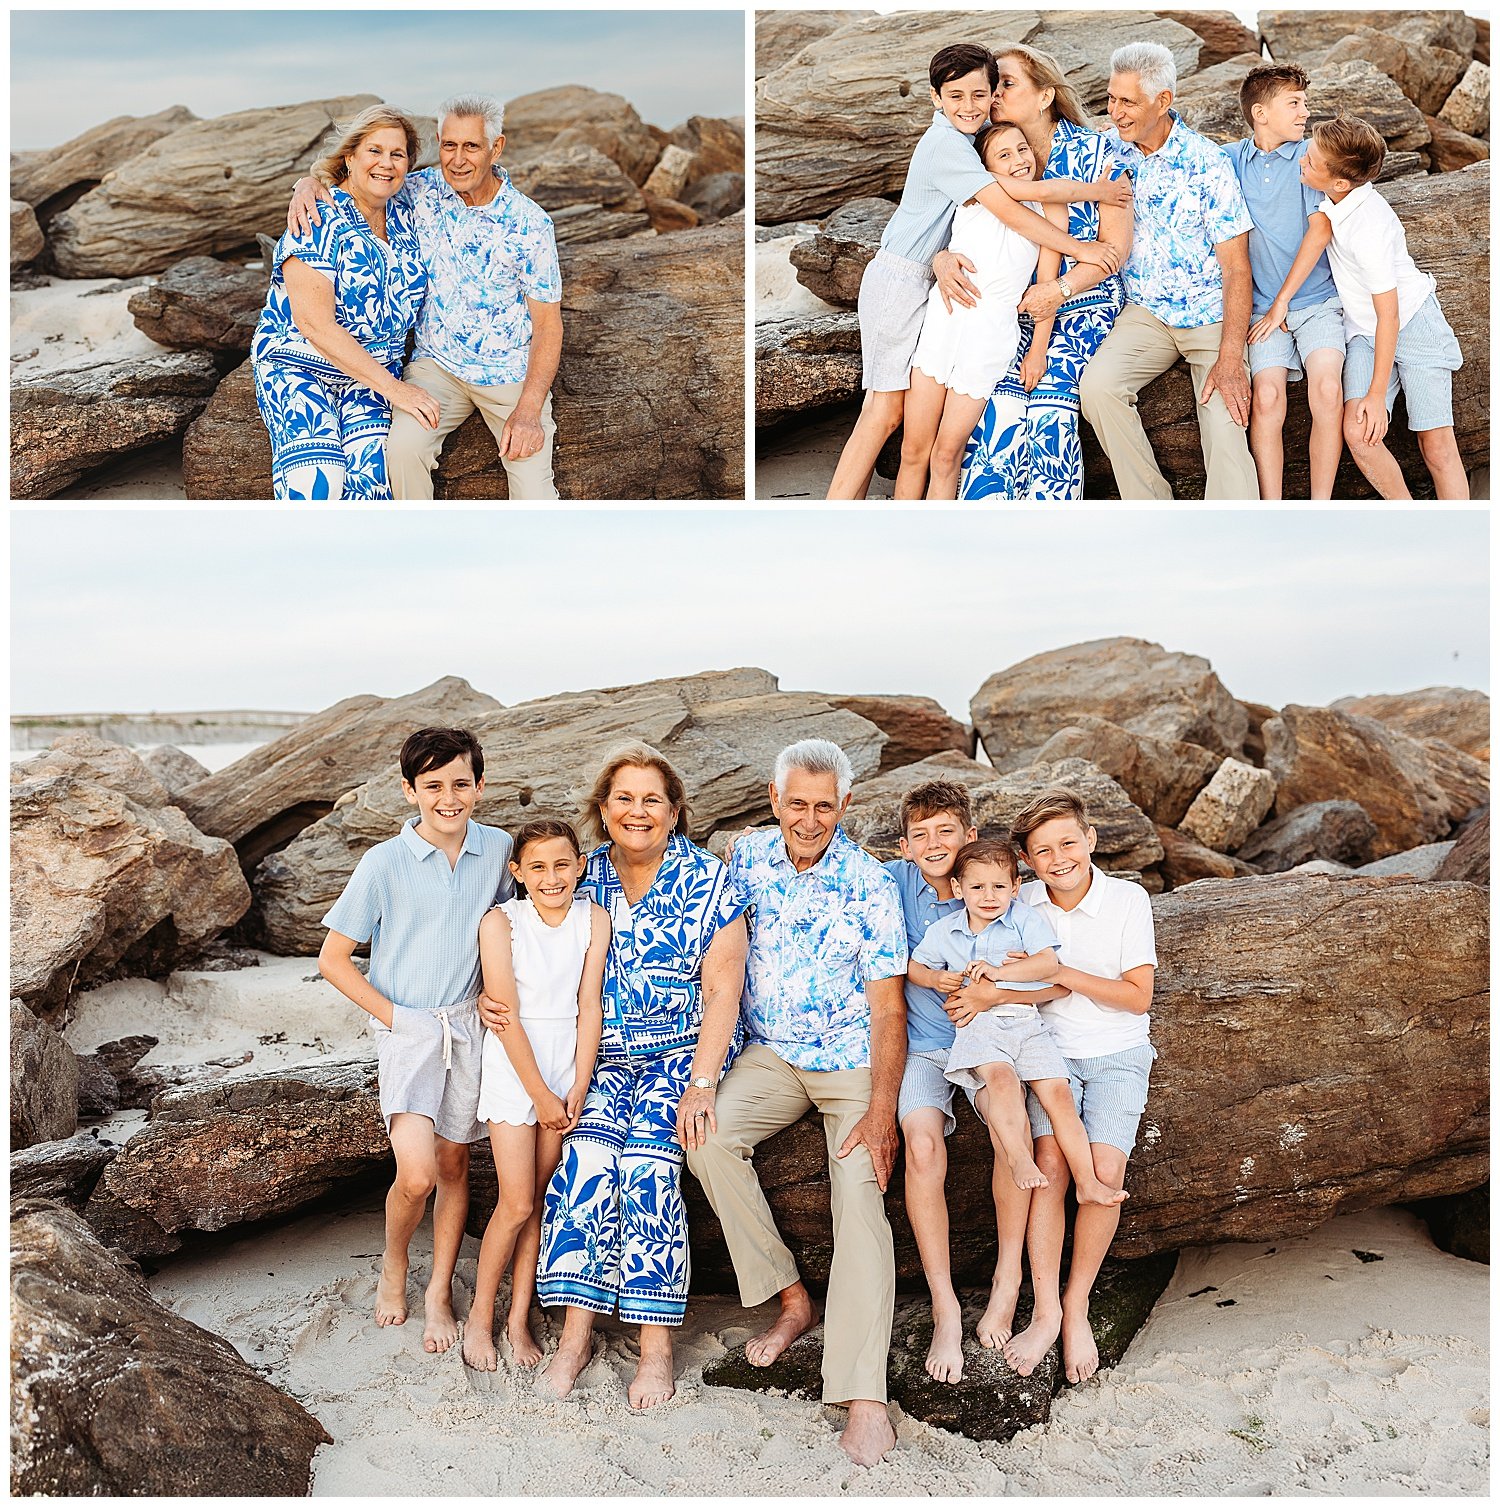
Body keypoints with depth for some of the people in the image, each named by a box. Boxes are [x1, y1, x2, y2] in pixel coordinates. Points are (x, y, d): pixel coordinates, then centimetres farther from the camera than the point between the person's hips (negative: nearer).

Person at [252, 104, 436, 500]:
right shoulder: (320, 220, -13)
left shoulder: (404, 215, 5)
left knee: (373, 470, -22)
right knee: (316, 482, -26)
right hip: (297, 363, -5)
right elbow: (314, 323, -20)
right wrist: (392, 387, -22)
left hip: (376, 370, 5)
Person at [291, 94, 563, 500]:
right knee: (404, 445, -27)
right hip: (437, 363, 2)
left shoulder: (529, 223, -11)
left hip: (511, 373, -2)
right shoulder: (422, 190, -3)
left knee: (535, 497, -18)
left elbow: (547, 322, -9)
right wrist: (309, 183, -14)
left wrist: (528, 410, -20)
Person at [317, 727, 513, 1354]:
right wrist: (391, 1016, -9)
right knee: (416, 1174, -13)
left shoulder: (497, 850, -2)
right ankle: (393, 1265, 17)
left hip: (469, 1026, 3)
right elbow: (333, 958, -5)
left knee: (454, 1163, 11)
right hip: (408, 1027, -3)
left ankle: (440, 1291, 27)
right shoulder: (383, 865, -12)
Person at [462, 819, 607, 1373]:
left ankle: (518, 1321, 19)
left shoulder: (594, 918, -4)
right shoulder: (501, 922, -12)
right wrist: (540, 1095, -11)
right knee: (516, 1204, -3)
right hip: (513, 1065, -3)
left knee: (541, 1201, 7)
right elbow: (506, 1015, -12)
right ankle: (479, 1318, 16)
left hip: (568, 1063, 3)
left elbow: (589, 1006, -4)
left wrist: (577, 1091, -8)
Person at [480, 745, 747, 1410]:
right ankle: (577, 1330, -17)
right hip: (603, 1055, 3)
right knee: (586, 1154, -25)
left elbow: (722, 988, -9)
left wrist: (700, 1083, -18)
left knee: (646, 1159, -27)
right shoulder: (585, 878, 5)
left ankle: (656, 1341, -19)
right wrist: (497, 998, -6)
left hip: (683, 1049, -3)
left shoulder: (707, 880, -5)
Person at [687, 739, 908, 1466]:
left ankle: (864, 1396, -24)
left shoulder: (869, 884, -12)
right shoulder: (748, 854, 0)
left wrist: (880, 1112, -20)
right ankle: (792, 1299, -8)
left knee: (860, 1193, -21)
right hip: (769, 1054, 4)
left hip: (852, 1062, -3)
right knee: (706, 1136, -23)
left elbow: (888, 1009, -11)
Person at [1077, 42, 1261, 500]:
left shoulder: (1206, 163, -11)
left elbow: (1236, 265, -12)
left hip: (1212, 313, -3)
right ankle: (1149, 504, -13)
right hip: (1145, 312, 3)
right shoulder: (1109, 149, 0)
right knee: (1097, 385, -25)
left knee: (1225, 425, -23)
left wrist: (1230, 358, -21)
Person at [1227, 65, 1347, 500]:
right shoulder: (1231, 161, 7)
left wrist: (1282, 305, -8)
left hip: (1318, 300, -1)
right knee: (1266, 396, -21)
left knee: (1326, 389, -24)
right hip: (1262, 304, 1)